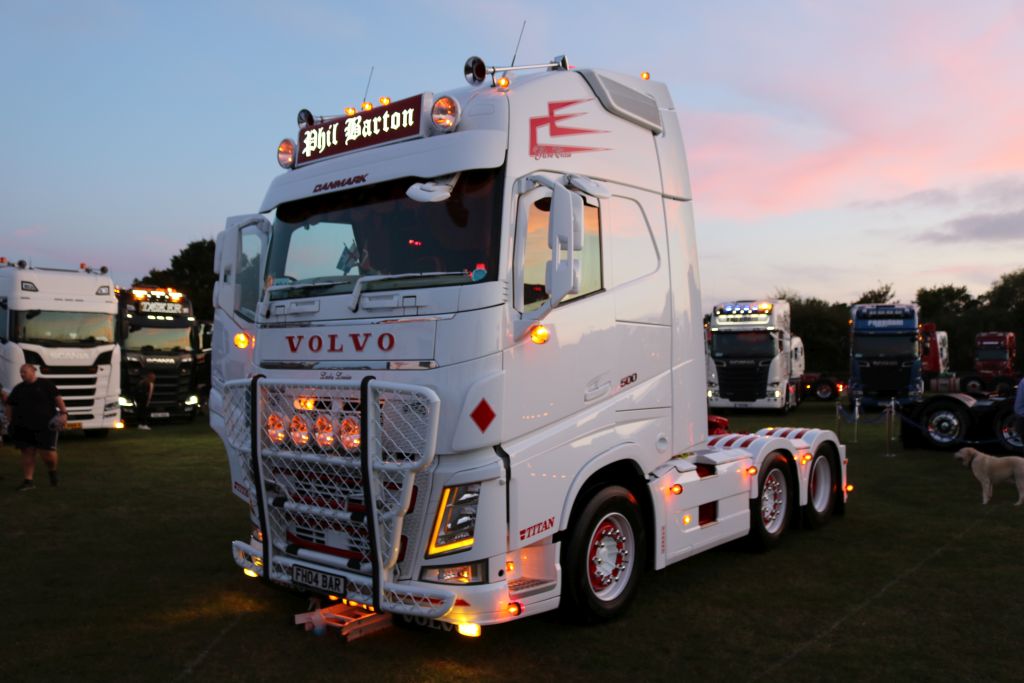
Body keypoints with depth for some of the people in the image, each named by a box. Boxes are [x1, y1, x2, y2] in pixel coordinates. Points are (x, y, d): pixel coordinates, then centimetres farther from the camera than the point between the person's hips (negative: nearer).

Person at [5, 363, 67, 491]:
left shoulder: (45, 384, 0)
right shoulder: (19, 389, 13)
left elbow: (57, 398, -3)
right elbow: (8, 406, 19)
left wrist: (63, 413, -15)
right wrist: (10, 421, 8)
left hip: (45, 425, -4)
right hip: (23, 427, 4)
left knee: (47, 453, -8)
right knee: (27, 452, 1)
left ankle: (53, 471, 20)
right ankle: (28, 481, 5)